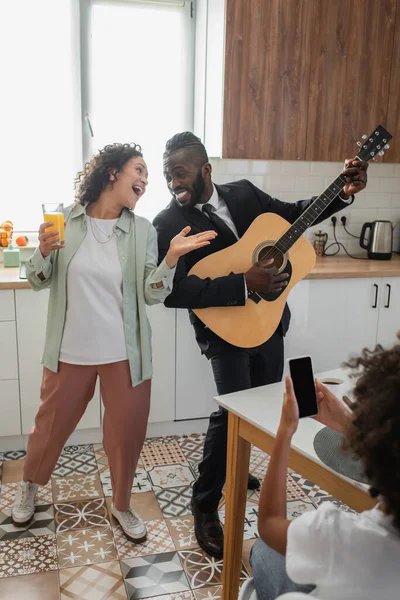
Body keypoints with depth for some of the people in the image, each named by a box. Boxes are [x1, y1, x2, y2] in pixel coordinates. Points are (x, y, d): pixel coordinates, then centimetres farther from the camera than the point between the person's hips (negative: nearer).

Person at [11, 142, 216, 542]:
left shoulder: (142, 230, -4)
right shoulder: (65, 220, -5)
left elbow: (152, 294, -7)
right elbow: (38, 281, 1)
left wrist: (172, 257, -23)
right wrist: (44, 252, -20)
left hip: (124, 353, 0)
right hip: (71, 351, 0)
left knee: (127, 432, 12)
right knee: (51, 424, 18)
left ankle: (122, 505, 38)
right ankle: (29, 485, 49)